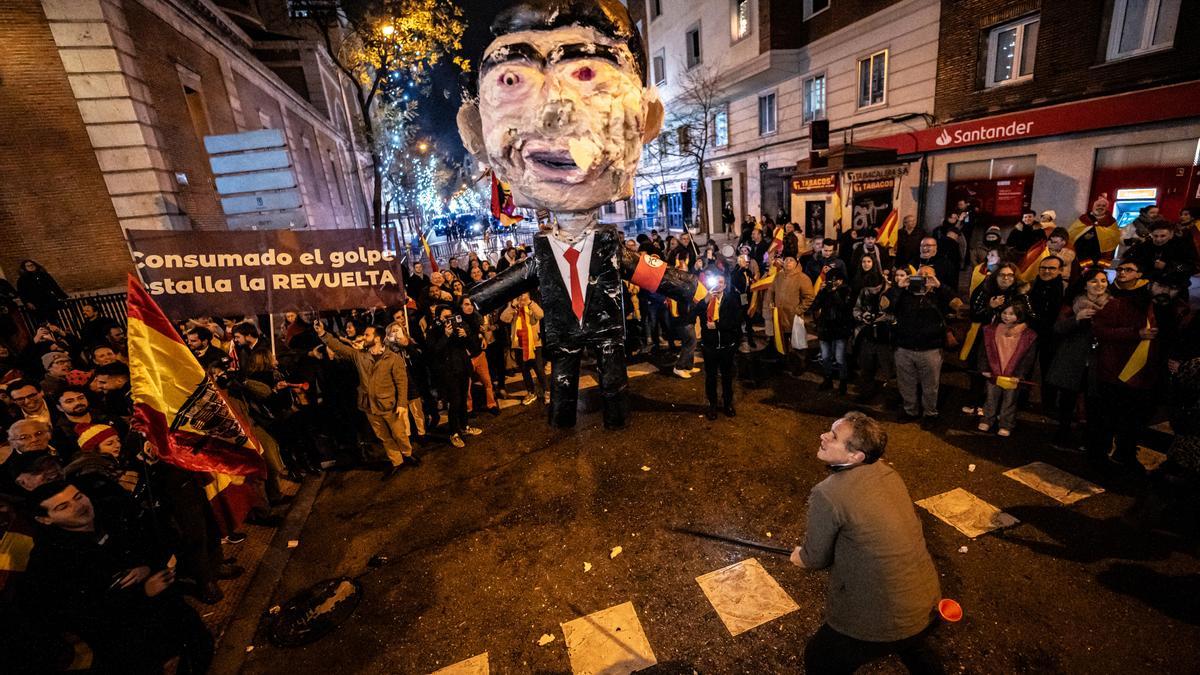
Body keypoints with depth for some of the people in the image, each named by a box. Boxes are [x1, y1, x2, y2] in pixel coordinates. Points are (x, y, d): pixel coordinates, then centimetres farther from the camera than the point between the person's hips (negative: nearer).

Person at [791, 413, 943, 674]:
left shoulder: (827, 495, -29)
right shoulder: (888, 472, -6)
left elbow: (815, 559, -13)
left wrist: (799, 556, 9)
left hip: (881, 623, -6)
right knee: (917, 649, 40)